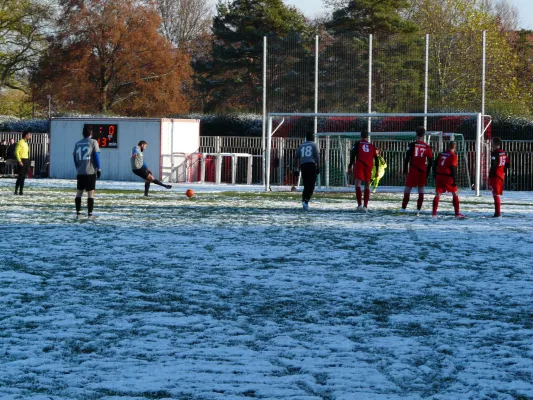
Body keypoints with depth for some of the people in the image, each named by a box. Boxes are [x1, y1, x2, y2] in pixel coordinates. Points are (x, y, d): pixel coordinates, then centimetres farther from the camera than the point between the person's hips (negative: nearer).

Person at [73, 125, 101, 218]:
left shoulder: (77, 143, 10)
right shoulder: (93, 142, -3)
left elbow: (75, 157, 13)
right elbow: (96, 156, -6)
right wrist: (98, 169, 0)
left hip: (80, 172, 4)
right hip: (90, 172, -4)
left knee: (79, 192, 11)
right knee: (90, 193, 0)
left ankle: (77, 213, 7)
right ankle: (89, 214, -3)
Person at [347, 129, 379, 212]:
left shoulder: (357, 144, 7)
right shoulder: (372, 146, 15)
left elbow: (352, 156, -3)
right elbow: (376, 159, 13)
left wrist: (350, 167, -1)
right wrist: (377, 170, 18)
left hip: (359, 166, -3)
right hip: (369, 167, 3)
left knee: (357, 184, -8)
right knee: (367, 186, 11)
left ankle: (360, 204, -25)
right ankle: (365, 206, 6)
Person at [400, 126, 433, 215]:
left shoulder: (412, 145, -5)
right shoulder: (427, 147, 3)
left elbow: (407, 158, -7)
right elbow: (430, 162, 5)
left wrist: (405, 171, 1)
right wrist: (427, 173, 14)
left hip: (413, 171, -2)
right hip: (423, 171, 2)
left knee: (407, 189, 2)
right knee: (421, 190, 11)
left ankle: (403, 209, -5)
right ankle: (418, 210, 7)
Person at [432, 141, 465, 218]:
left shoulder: (441, 154, 12)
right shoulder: (453, 156, -6)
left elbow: (435, 165, 14)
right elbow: (453, 169, -12)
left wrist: (435, 176, 21)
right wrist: (455, 180, -10)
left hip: (439, 176, 5)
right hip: (448, 177, -5)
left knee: (438, 194, 8)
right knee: (455, 194, 6)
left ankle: (434, 213, 2)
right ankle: (457, 213, 5)